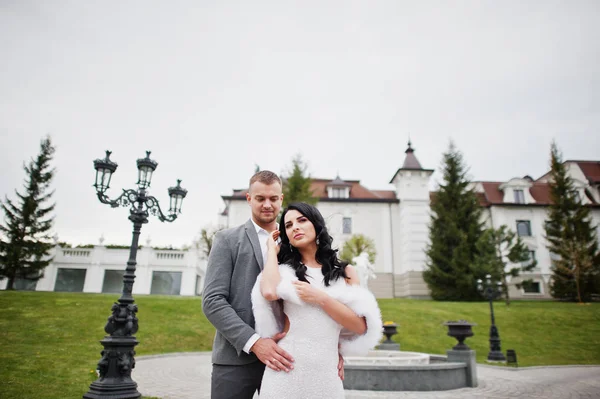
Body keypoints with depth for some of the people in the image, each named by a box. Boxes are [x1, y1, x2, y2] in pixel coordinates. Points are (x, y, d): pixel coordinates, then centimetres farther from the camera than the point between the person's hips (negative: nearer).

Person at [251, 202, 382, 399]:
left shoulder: (345, 272, 5)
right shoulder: (284, 270, 3)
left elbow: (360, 326, -3)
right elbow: (269, 293, -20)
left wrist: (320, 298, -13)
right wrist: (272, 250, -5)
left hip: (325, 373, 1)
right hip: (285, 369, 0)